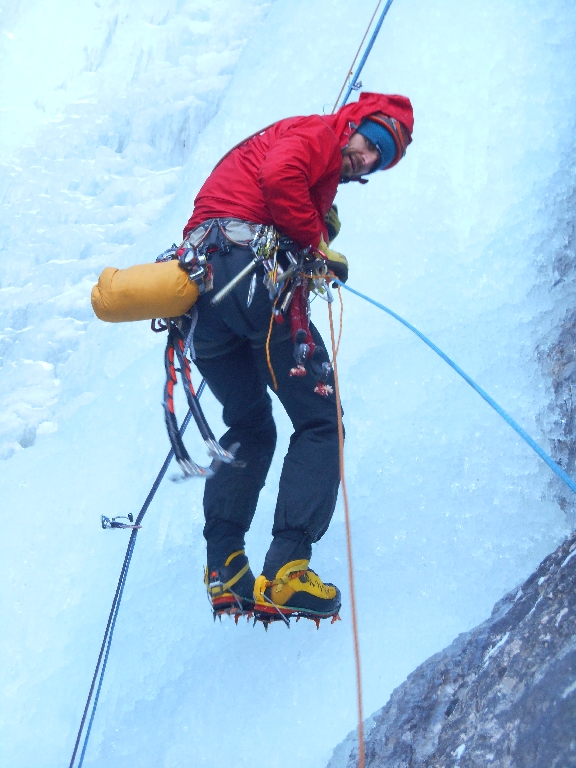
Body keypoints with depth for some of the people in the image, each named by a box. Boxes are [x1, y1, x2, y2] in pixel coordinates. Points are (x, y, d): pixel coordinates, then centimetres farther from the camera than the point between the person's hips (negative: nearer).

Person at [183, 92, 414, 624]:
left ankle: (223, 567, 7)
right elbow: (278, 177, -14)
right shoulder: (318, 133, 7)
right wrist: (319, 243, -5)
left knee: (249, 428, 19)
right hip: (249, 269, -9)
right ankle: (285, 571, -13)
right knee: (320, 420, -3)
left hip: (200, 276, 9)